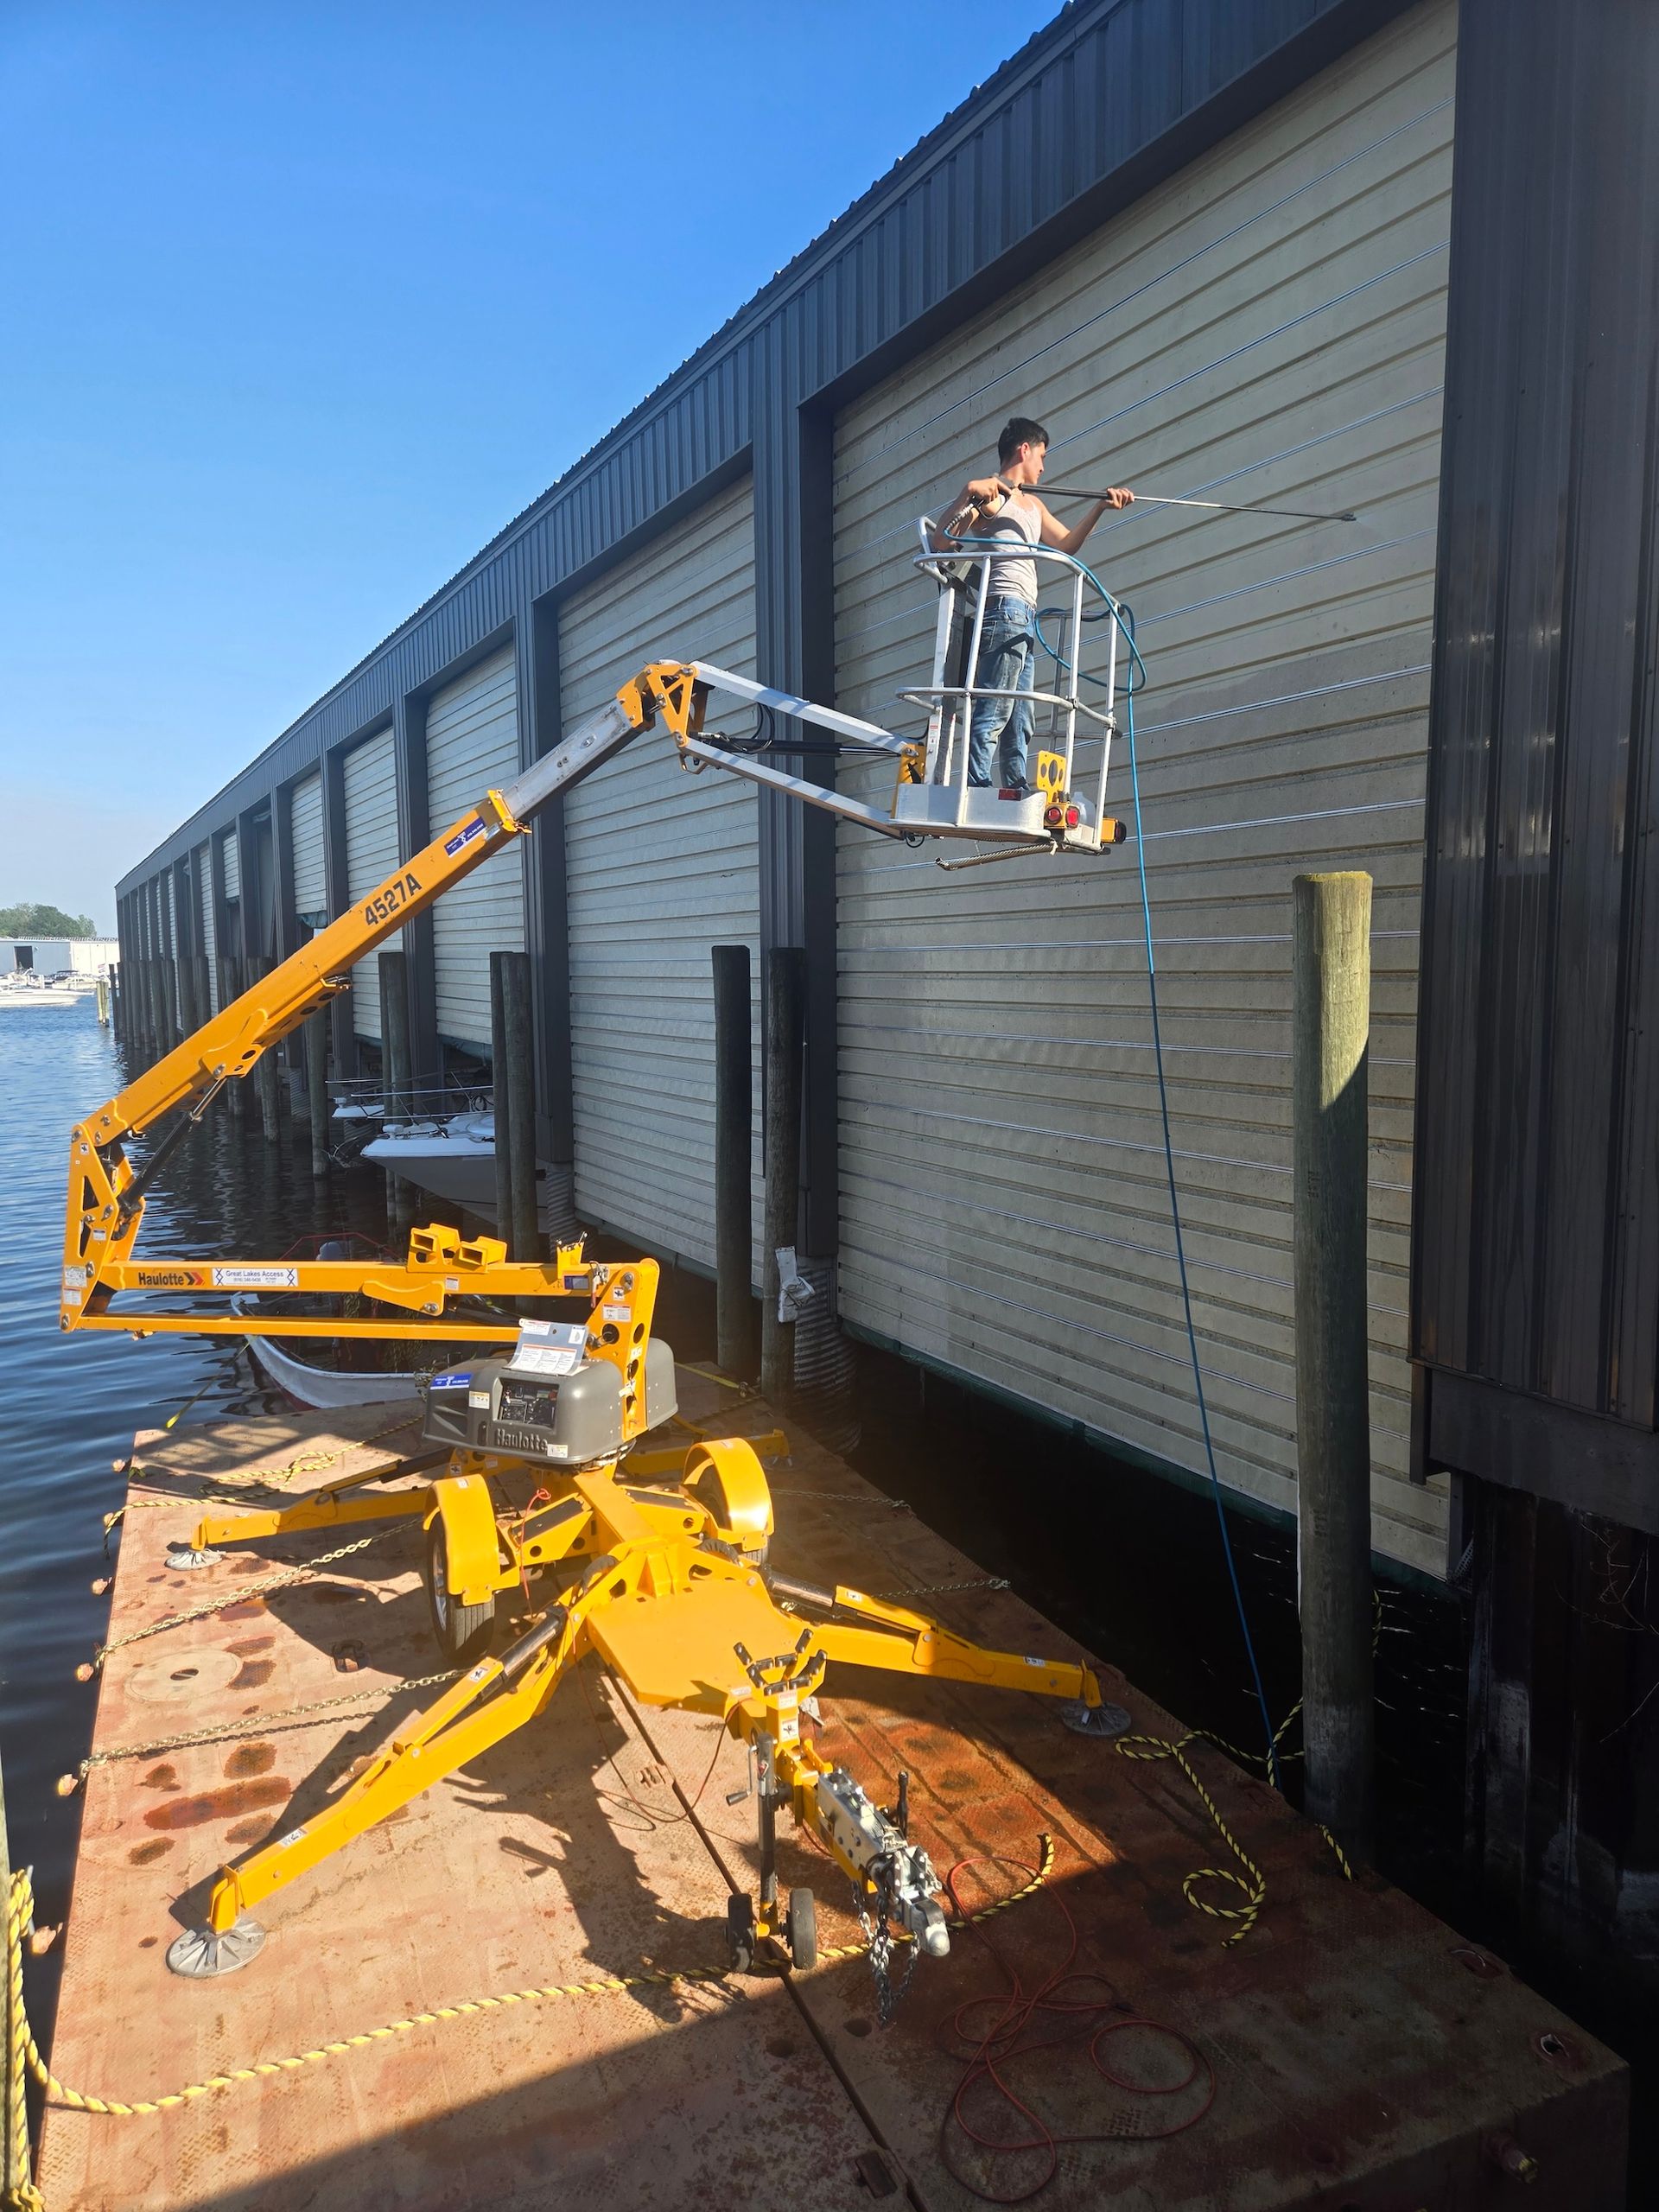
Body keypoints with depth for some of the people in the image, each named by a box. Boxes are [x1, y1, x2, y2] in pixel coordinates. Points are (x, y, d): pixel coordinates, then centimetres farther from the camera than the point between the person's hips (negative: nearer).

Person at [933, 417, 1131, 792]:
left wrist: (1100, 506, 28)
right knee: (993, 714, -18)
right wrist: (968, 494, -25)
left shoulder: (1033, 505, 27)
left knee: (1019, 724, 7)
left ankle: (1017, 799, 8)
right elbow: (942, 543, -12)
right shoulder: (989, 493, -1)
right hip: (1005, 609, -10)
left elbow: (1067, 544, 37)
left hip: (1025, 619, 10)